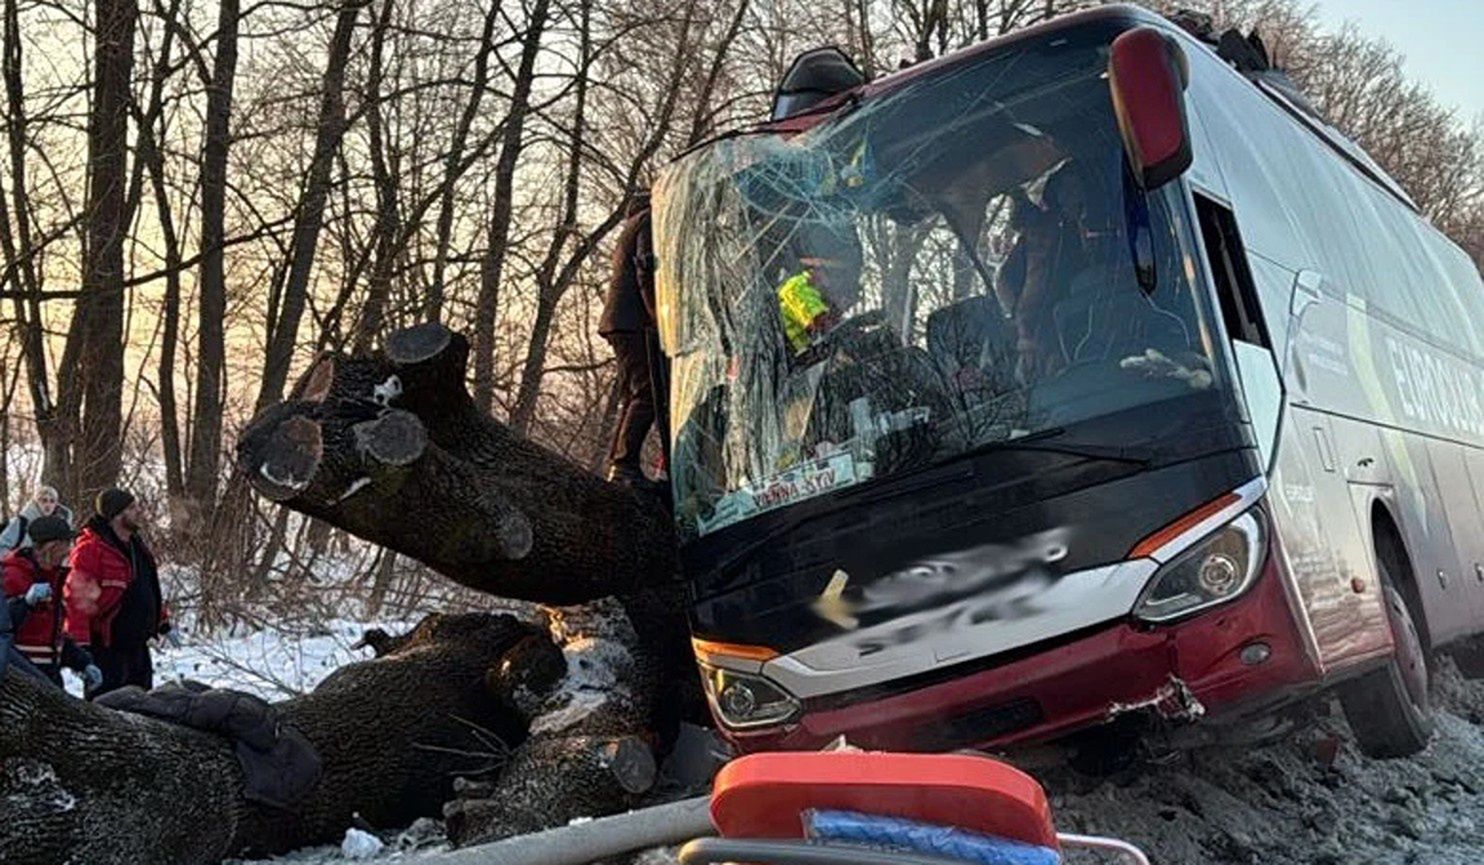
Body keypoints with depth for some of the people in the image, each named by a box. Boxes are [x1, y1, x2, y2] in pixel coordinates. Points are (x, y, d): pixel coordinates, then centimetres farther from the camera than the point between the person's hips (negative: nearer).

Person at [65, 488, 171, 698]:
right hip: (107, 649, -9)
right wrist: (80, 644, -24)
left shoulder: (136, 546, 13)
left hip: (137, 645, 9)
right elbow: (77, 596, -20)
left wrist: (163, 622, 25)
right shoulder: (91, 548, -15)